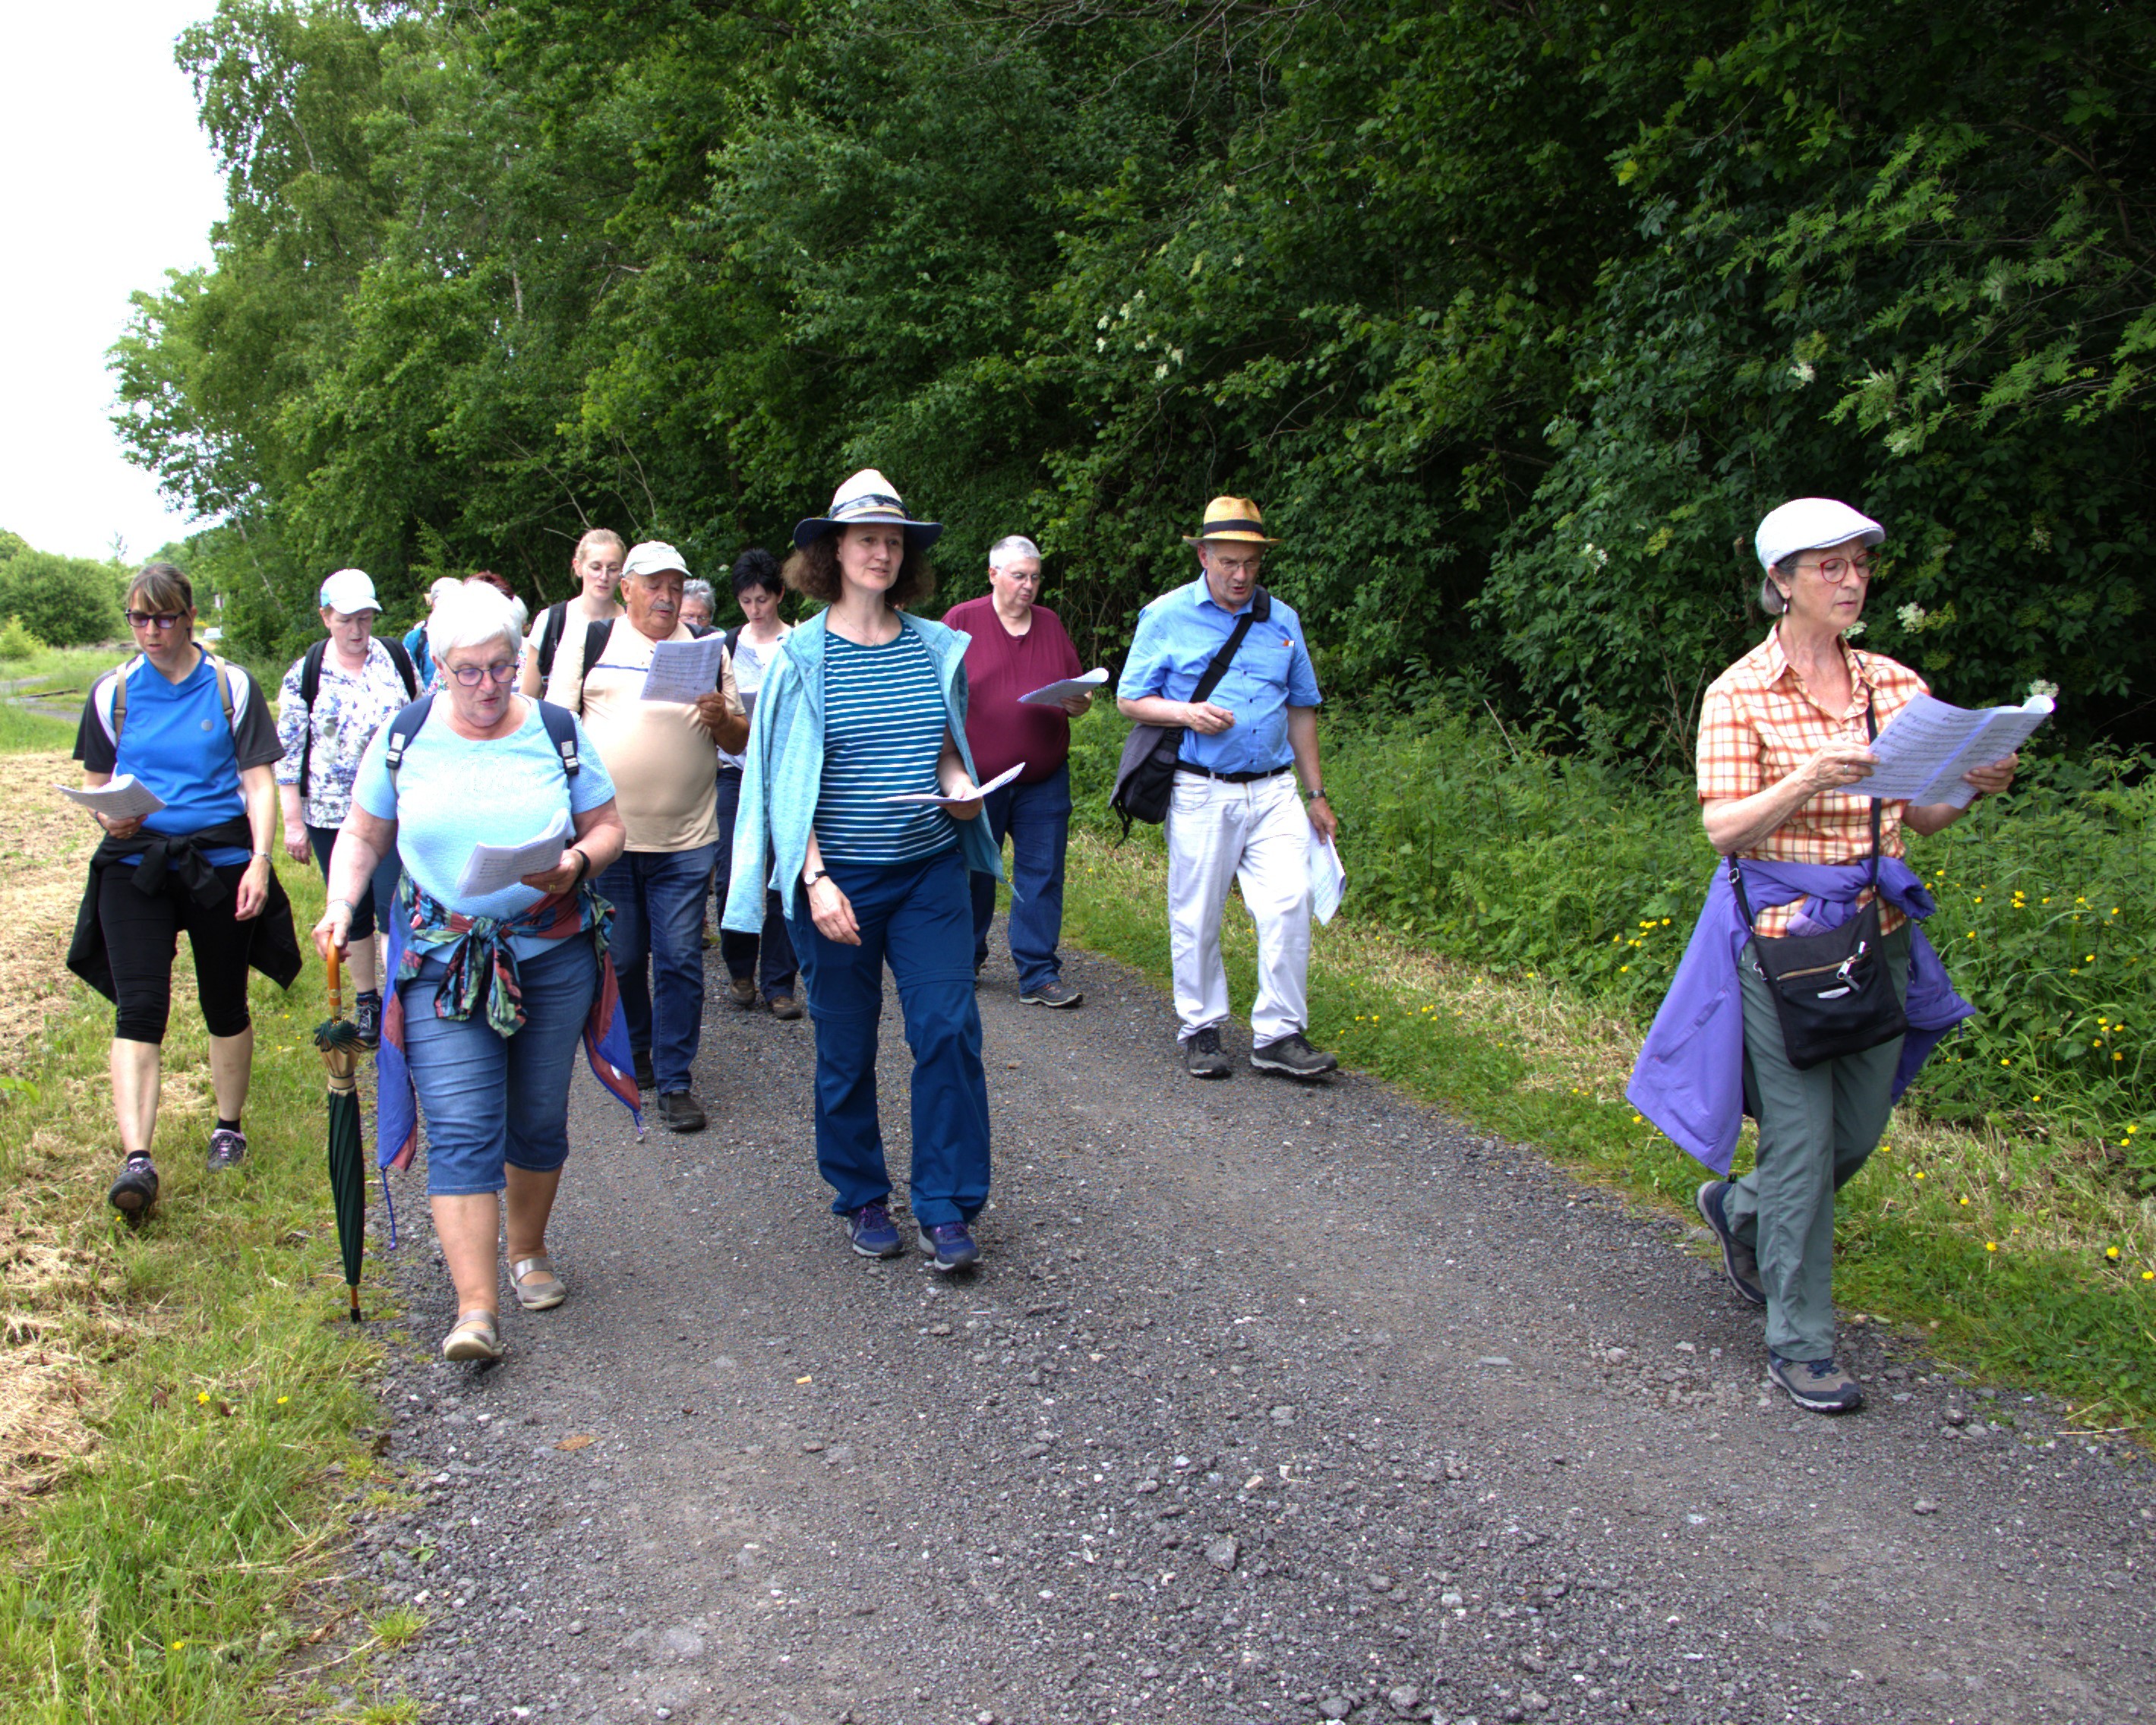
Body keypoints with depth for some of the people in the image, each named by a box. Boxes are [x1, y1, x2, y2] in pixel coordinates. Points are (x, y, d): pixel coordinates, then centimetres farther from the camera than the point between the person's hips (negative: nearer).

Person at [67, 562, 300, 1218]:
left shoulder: (231, 687, 2)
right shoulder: (112, 693, 8)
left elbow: (259, 782, -1)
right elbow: (95, 783, 14)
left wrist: (259, 860, -13)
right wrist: (108, 817, -9)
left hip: (221, 859, -1)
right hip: (136, 862, 1)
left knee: (225, 1008, 10)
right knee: (137, 1008, -12)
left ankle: (229, 1126, 30)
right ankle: (137, 1158, -17)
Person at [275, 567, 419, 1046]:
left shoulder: (397, 658, 2)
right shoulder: (304, 674, -2)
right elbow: (287, 751, -1)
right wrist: (293, 822, -4)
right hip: (330, 814, 1)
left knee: (394, 908, -8)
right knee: (353, 912, 11)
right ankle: (366, 999, 24)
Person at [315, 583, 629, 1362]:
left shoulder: (558, 733, 1)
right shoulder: (404, 737, 2)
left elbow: (608, 827, 6)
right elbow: (363, 835, 10)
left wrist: (576, 864, -16)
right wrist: (340, 904, -7)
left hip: (553, 956, 1)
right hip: (444, 964, -1)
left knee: (538, 1120, 11)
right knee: (462, 1132, -9)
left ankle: (528, 1251, 35)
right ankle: (475, 1308, -9)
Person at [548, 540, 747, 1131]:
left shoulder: (708, 649, 11)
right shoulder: (588, 641, 7)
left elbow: (740, 739, 11)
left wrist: (721, 719, -11)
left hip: (686, 841, 0)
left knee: (680, 962, -2)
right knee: (621, 958, 9)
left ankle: (675, 1081, 6)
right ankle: (633, 1055, 30)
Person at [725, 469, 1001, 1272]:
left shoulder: (938, 647, 7)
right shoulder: (800, 656, -3)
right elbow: (785, 781, -5)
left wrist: (961, 788, -4)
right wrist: (815, 879, -14)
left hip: (929, 870, 3)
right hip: (837, 879, -2)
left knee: (948, 1029, -5)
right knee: (846, 1047, 7)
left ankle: (946, 1209, 6)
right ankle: (861, 1199, 26)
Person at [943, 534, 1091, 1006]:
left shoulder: (1051, 624, 12)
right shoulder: (962, 621, 0)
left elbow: (1076, 692, 16)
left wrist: (1079, 703, -8)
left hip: (1044, 781, 3)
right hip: (976, 780, -3)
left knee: (1042, 877, 0)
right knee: (974, 877, 9)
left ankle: (1038, 975, 6)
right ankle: (964, 963, 27)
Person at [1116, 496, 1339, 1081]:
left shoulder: (1282, 620, 12)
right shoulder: (1166, 617, 2)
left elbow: (1301, 709, 18)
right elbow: (1130, 700, 4)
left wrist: (1316, 795, 16)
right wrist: (1186, 713, -15)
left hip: (1273, 790, 3)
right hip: (1201, 792, -2)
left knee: (1289, 900, -10)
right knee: (1196, 916, 2)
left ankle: (1278, 1034, -1)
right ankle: (1201, 1030, 19)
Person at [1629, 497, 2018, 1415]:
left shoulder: (1895, 686, 7)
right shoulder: (1740, 694, -7)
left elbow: (1924, 816, 10)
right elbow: (1725, 829, -13)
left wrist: (1975, 785, -11)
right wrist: (1807, 781, -28)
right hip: (1782, 933, -5)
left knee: (1859, 1129, 14)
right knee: (1802, 1140, -2)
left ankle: (1739, 1207, 43)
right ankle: (1799, 1344, 11)